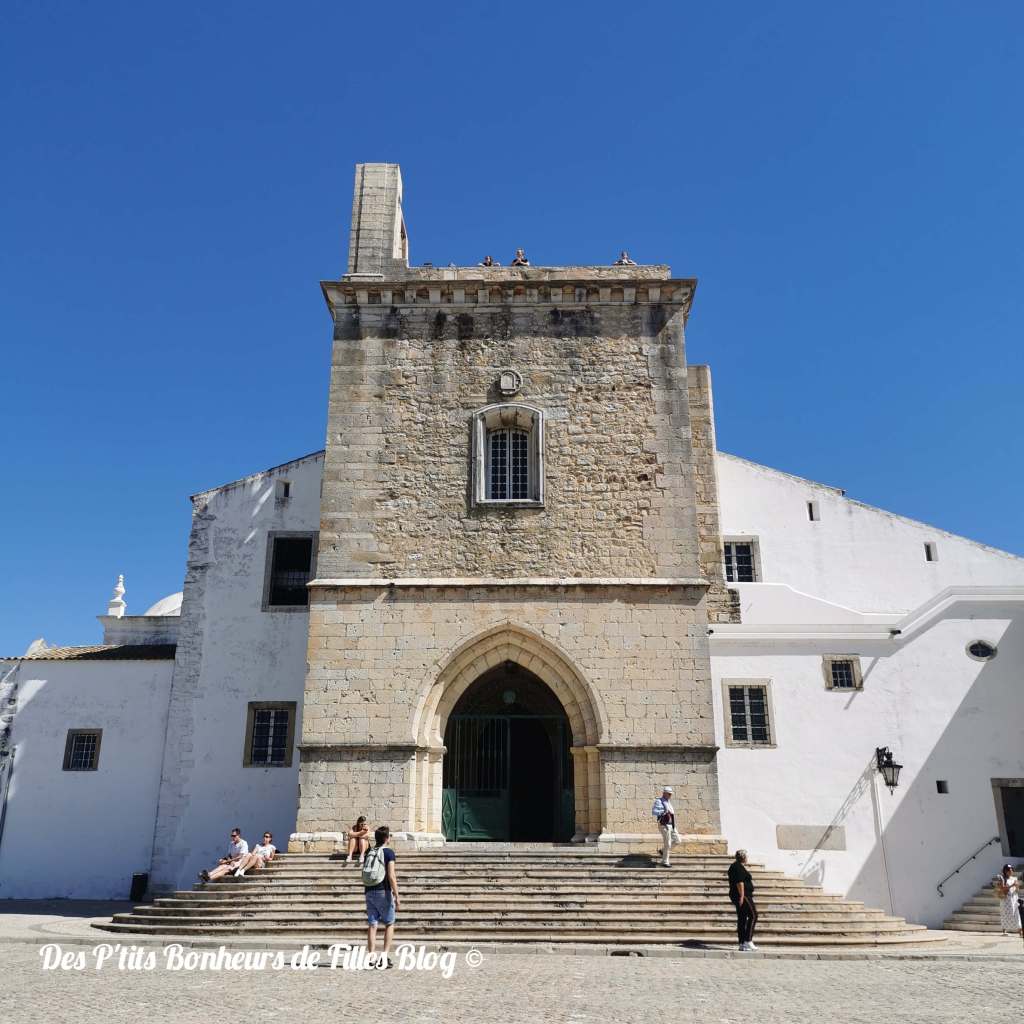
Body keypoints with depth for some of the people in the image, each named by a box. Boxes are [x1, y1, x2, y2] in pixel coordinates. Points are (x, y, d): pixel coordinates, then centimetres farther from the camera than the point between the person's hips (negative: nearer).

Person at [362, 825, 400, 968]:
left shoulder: (369, 854, 12)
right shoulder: (388, 852, -7)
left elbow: (365, 876, 15)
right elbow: (391, 876, -14)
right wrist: (397, 897, -12)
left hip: (369, 892, 5)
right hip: (383, 891, -5)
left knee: (372, 925, 6)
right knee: (389, 924, 7)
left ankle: (372, 957, 3)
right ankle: (385, 956, 0)